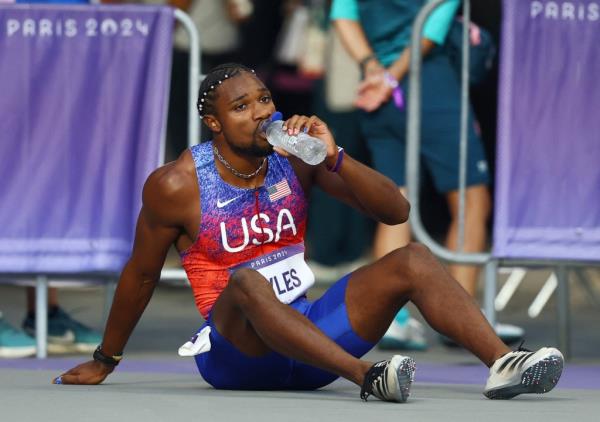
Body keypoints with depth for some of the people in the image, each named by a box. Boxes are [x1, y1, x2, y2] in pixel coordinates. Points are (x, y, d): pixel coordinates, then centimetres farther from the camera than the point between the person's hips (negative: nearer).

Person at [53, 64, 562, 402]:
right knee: (246, 283, -38)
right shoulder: (176, 186, -8)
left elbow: (396, 211, -2)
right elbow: (141, 274, 5)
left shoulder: (295, 155, 2)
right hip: (234, 353, -4)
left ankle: (503, 363, -35)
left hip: (308, 339, 5)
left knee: (414, 260, -14)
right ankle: (368, 377, -53)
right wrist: (104, 362, 14)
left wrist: (334, 158, -18)